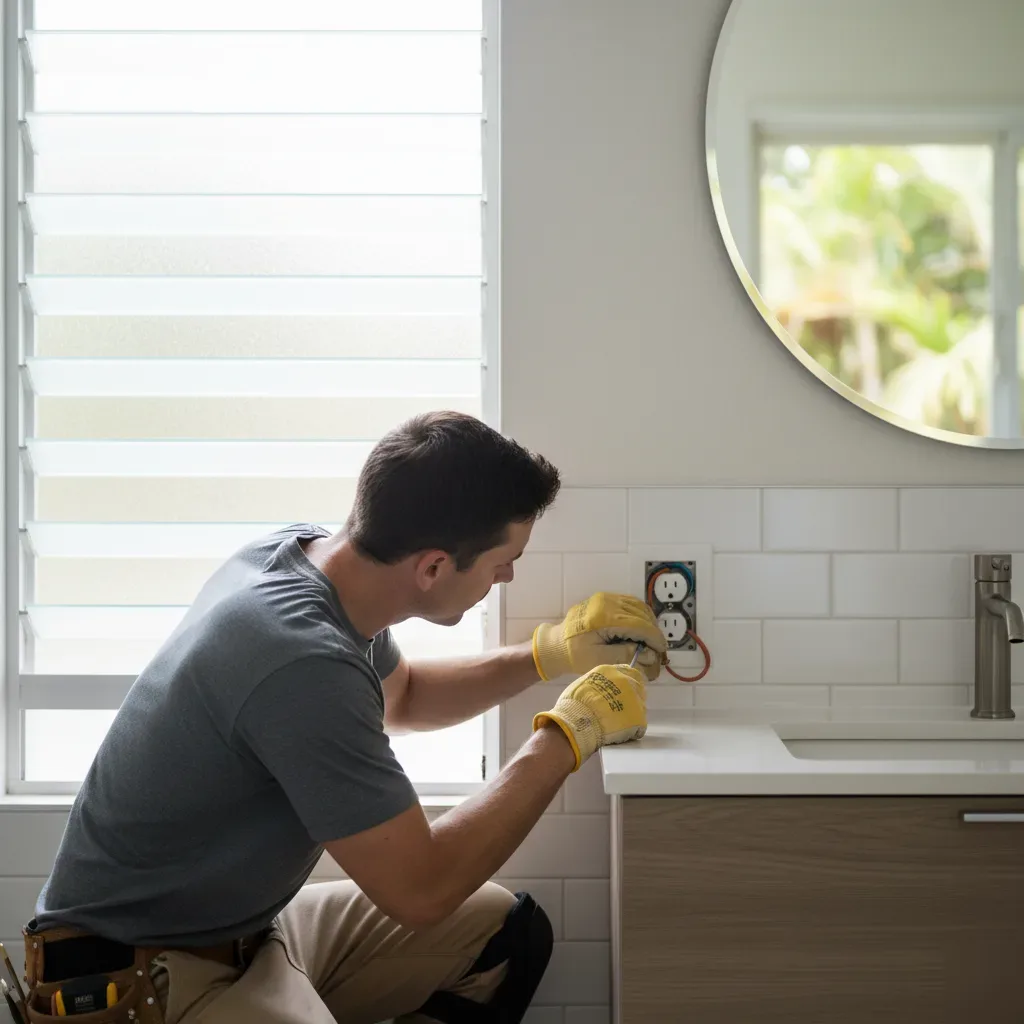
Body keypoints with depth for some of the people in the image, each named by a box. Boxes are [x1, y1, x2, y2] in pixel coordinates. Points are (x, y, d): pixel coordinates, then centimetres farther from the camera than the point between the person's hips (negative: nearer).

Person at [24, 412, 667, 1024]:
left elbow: (401, 696, 20)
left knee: (512, 930, 9)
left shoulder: (304, 550, -3)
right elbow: (421, 888, -23)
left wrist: (549, 654, 8)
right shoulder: (303, 662, -31)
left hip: (246, 927, 10)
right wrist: (571, 733, -14)